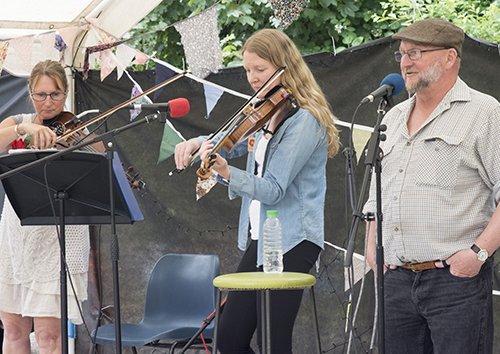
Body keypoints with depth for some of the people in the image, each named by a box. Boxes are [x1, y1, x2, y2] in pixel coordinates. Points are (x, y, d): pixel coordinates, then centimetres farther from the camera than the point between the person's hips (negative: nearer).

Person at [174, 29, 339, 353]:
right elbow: (232, 143, 27)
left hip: (291, 244, -9)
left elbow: (273, 190, -21)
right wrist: (198, 142, 5)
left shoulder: (305, 121, -14)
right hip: (259, 238, 9)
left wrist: (228, 174, -37)